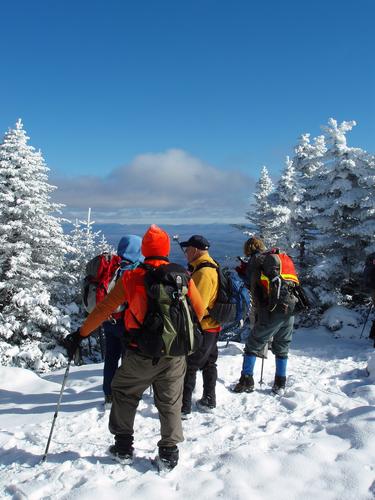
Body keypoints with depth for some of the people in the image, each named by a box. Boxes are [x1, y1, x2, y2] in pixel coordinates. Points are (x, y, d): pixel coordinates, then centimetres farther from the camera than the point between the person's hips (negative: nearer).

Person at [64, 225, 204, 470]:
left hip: (140, 355, -1)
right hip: (174, 355, 1)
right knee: (170, 402, 18)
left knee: (124, 394, 22)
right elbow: (200, 312, 5)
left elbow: (103, 309, -4)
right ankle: (169, 452, 23)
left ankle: (124, 446, 28)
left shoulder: (131, 278, -9)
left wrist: (80, 334, 8)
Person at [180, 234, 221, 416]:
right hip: (212, 327, 10)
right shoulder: (213, 268, 10)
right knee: (208, 364, 20)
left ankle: (183, 407, 4)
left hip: (202, 329, -10)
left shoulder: (203, 273, -23)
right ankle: (209, 400, 32)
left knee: (188, 367, -3)